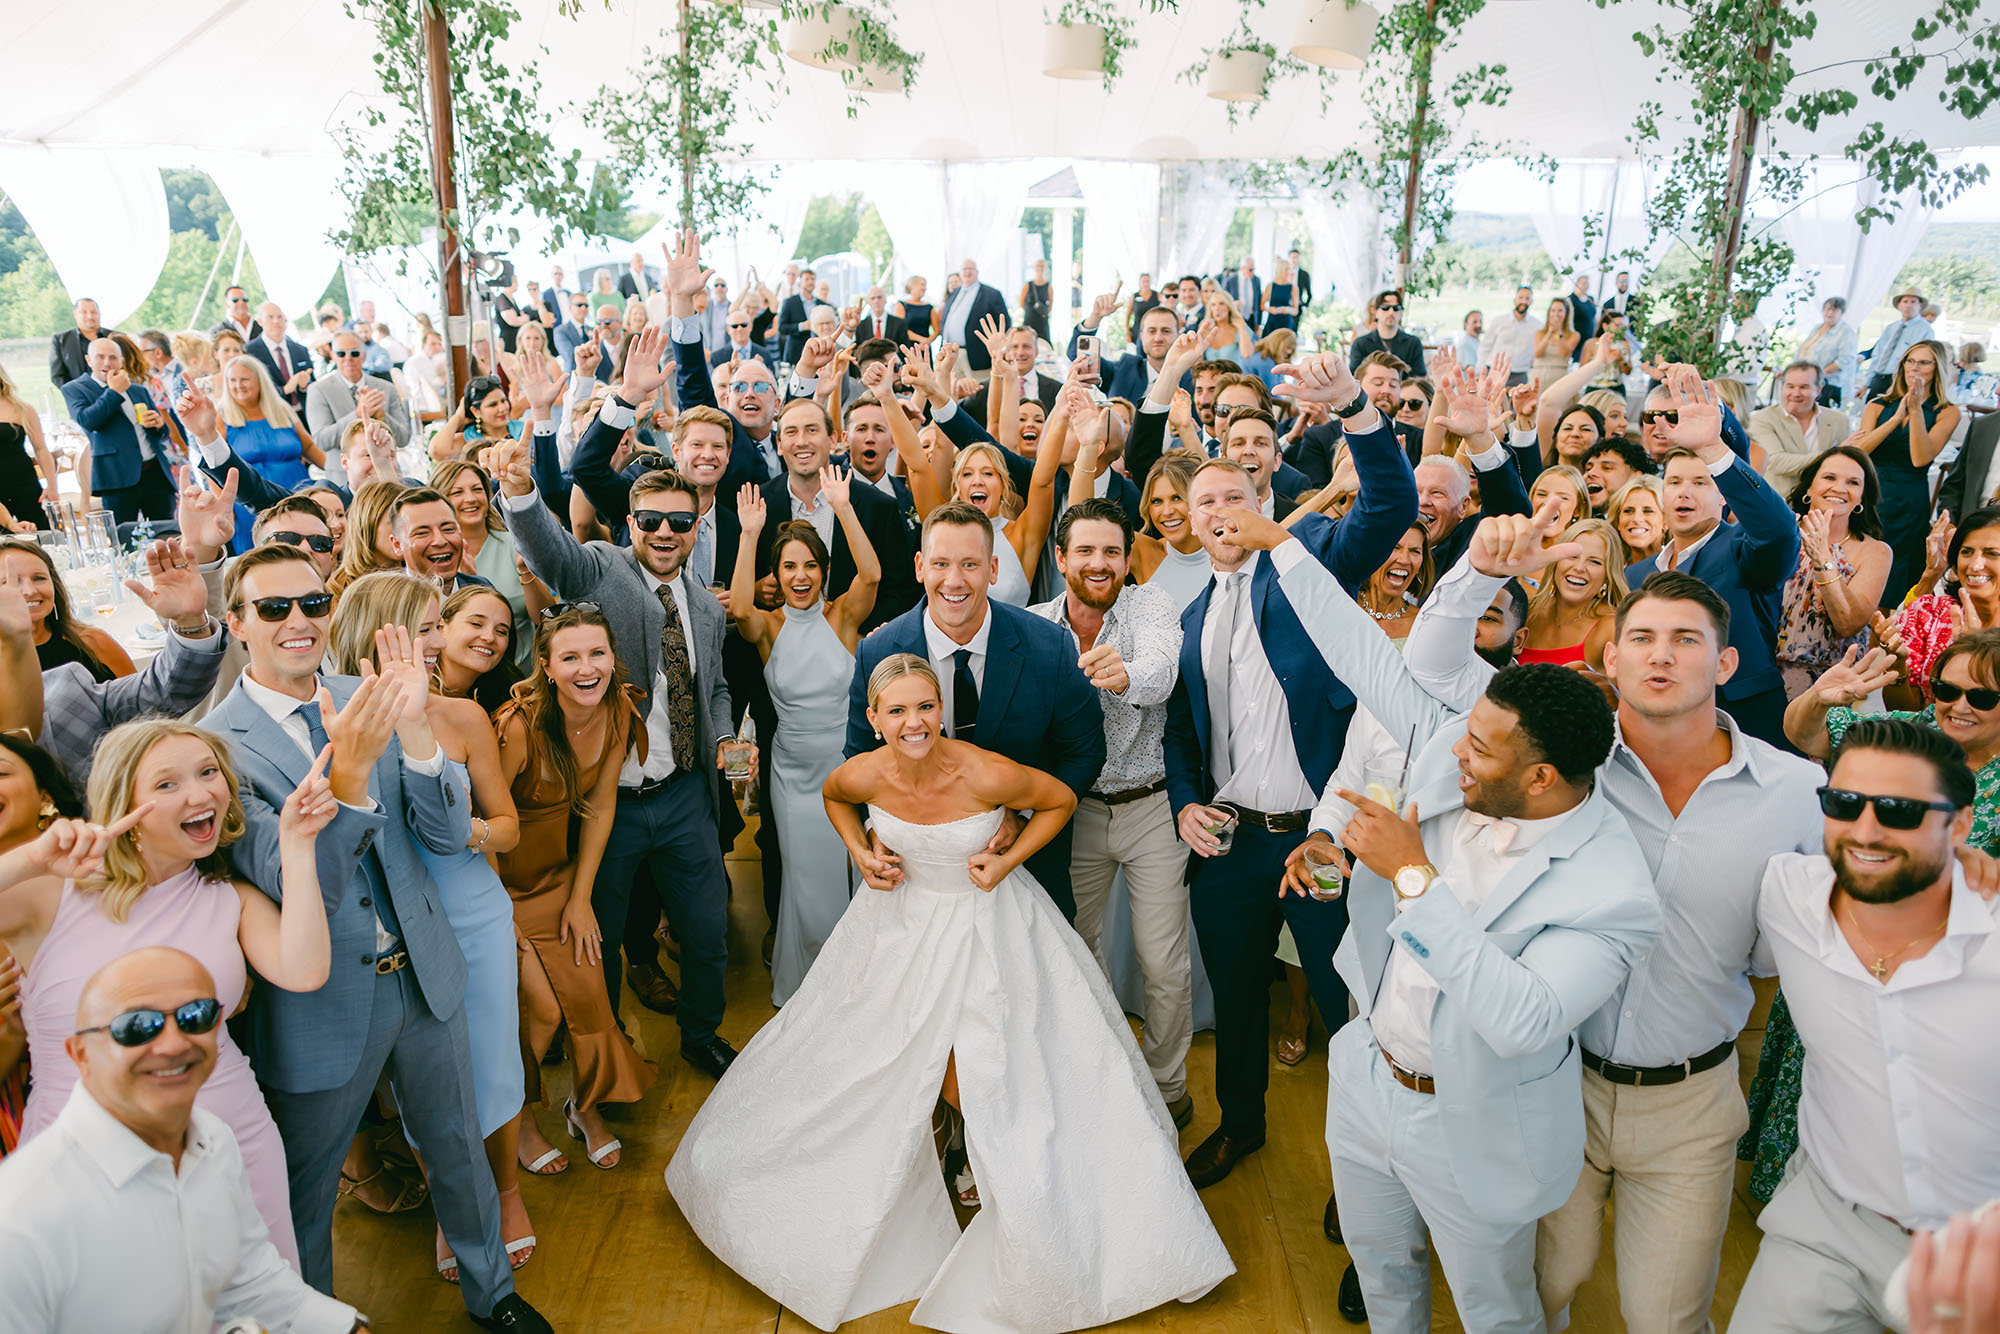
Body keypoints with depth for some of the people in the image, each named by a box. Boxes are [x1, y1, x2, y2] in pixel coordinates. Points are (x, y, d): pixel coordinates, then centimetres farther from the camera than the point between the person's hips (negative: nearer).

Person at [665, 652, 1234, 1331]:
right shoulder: (863, 776, -19)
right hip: (905, 919, 3)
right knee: (899, 1054, 14)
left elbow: (1061, 799, -10)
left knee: (1004, 1077, -1)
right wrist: (860, 851, -8)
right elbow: (833, 797, 7)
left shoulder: (988, 775, -29)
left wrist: (1009, 860, -19)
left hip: (988, 921, -3)